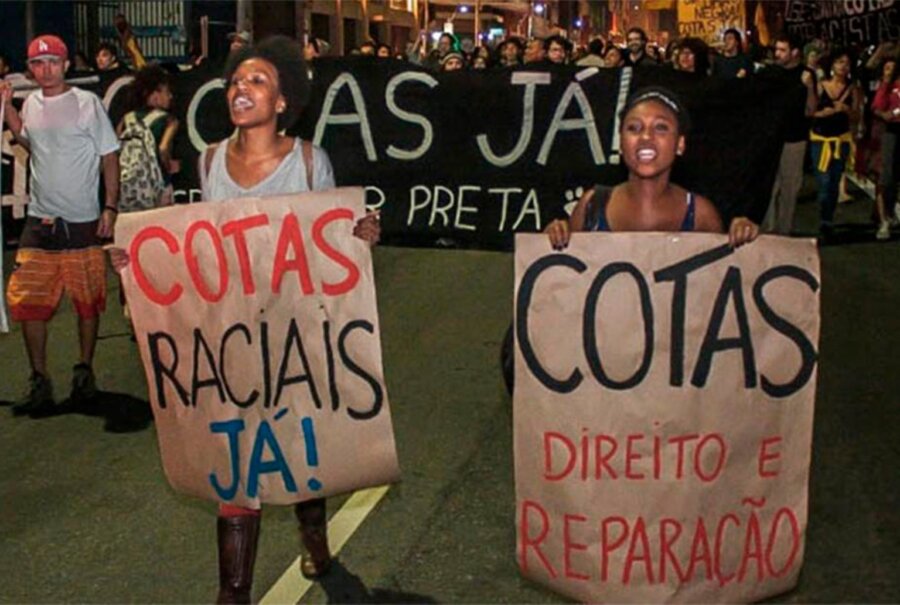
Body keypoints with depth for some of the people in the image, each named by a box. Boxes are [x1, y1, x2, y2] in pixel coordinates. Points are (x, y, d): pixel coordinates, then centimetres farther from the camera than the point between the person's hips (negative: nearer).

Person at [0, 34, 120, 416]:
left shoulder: (87, 103, -7)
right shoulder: (31, 103, 8)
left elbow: (109, 155, -5)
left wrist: (110, 207, -12)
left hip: (82, 222, -4)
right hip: (39, 220, 4)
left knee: (87, 301, 7)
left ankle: (85, 371, 24)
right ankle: (39, 381, 11)